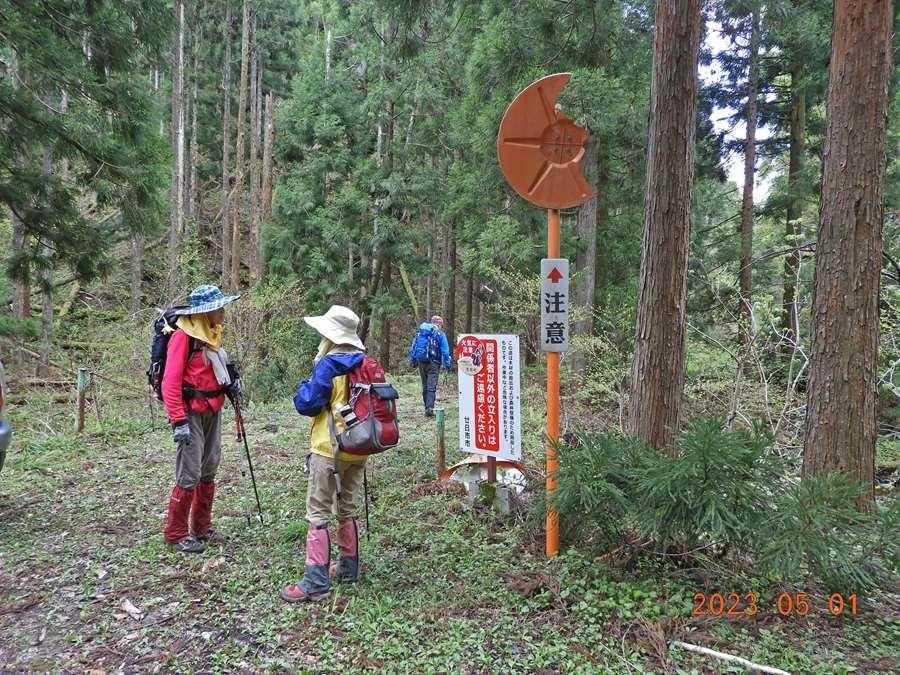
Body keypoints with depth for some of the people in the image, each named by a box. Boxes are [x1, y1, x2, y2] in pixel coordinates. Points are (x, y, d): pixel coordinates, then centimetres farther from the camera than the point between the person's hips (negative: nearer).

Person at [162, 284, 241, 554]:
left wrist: (229, 383, 3)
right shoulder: (184, 336, -15)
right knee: (189, 476, -4)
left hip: (213, 412, 9)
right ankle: (175, 534, 11)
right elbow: (171, 381, -20)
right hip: (191, 413, -9)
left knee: (208, 472, 15)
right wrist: (179, 421, -24)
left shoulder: (212, 333, 10)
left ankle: (202, 527, 27)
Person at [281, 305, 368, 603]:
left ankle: (315, 583, -2)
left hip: (329, 450, -7)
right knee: (349, 508, 18)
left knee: (318, 514, -2)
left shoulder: (328, 365, -16)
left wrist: (304, 387, 4)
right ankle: (348, 567, 28)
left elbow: (306, 404, -16)